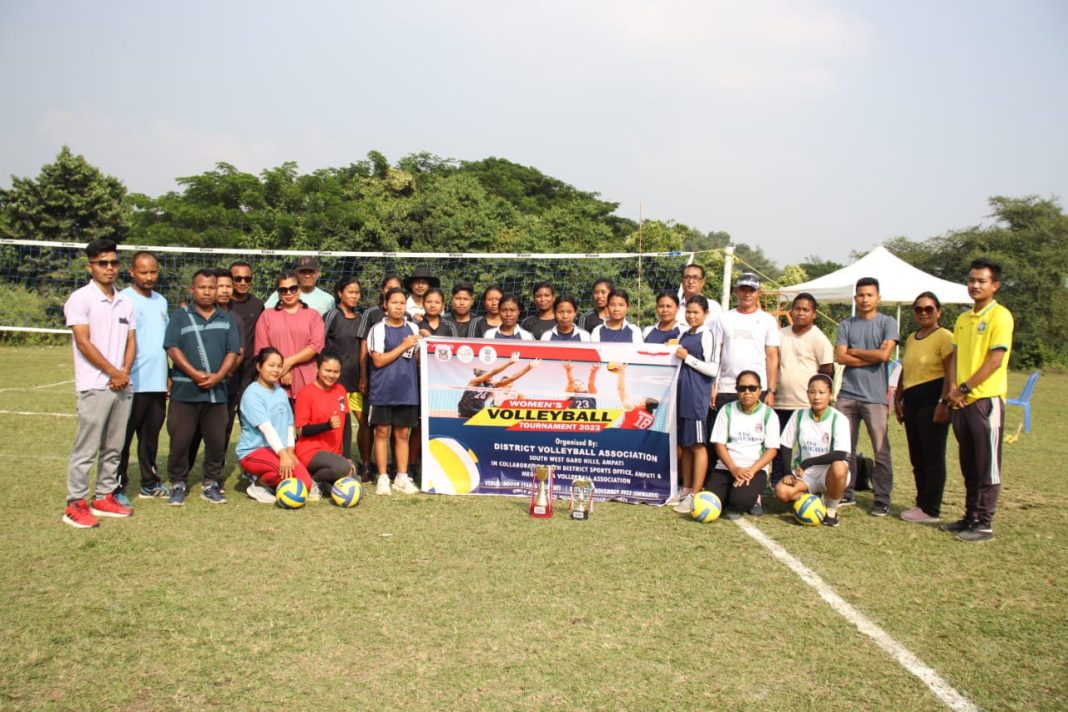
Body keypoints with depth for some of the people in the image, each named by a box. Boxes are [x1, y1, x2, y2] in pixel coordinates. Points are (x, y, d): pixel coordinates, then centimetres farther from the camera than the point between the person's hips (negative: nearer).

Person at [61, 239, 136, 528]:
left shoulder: (125, 302, 12)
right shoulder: (80, 299, -6)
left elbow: (131, 341, 11)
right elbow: (83, 342, -11)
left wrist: (125, 373, -5)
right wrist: (113, 373, -9)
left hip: (123, 385, 6)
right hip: (94, 386, -6)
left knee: (113, 447, 11)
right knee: (86, 449, -2)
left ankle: (104, 498, 21)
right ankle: (75, 504, 6)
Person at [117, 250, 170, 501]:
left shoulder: (162, 301, 14)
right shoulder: (124, 300, -6)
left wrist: (168, 375, 17)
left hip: (158, 383, 6)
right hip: (133, 384, -6)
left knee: (151, 435, 14)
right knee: (123, 436, 1)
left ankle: (150, 483, 24)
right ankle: (117, 487, 9)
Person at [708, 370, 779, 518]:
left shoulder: (768, 414, 1)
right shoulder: (727, 410, 4)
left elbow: (772, 449, -3)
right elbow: (719, 444, 1)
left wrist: (751, 471, -17)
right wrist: (733, 469, -15)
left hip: (755, 470, -2)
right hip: (726, 468, 2)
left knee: (739, 500, -31)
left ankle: (752, 500, 6)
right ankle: (731, 495, 13)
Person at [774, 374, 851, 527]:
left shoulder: (839, 419, -11)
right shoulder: (798, 416, -1)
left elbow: (840, 455, -22)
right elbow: (785, 448, 3)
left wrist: (808, 462, -25)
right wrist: (789, 473, -10)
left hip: (829, 474, -2)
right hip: (804, 474, 2)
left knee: (839, 467, -38)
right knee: (781, 491, -28)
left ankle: (831, 510, -11)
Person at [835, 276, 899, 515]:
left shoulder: (887, 323, 3)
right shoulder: (846, 325, 11)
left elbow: (884, 354, -11)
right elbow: (840, 357, 0)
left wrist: (854, 351, -1)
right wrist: (872, 357, -6)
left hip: (875, 396, -3)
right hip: (847, 394, 3)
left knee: (881, 450, -1)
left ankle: (882, 500, 6)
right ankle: (846, 494, 17)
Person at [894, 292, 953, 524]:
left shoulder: (944, 337, -8)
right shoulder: (911, 338, 17)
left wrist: (943, 403, -19)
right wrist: (898, 399, 17)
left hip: (932, 400, -8)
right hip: (912, 401, 8)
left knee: (932, 456, -2)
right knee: (917, 457, 13)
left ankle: (931, 510, 5)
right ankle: (922, 503, 24)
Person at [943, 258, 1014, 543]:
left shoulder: (1000, 316, -8)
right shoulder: (963, 319, 15)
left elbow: (995, 361, -15)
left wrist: (964, 388, -15)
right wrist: (953, 389, -3)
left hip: (986, 400, -7)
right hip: (962, 402, 7)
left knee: (987, 465, -1)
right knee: (968, 465, 13)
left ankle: (985, 524, 6)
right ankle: (971, 516, 23)